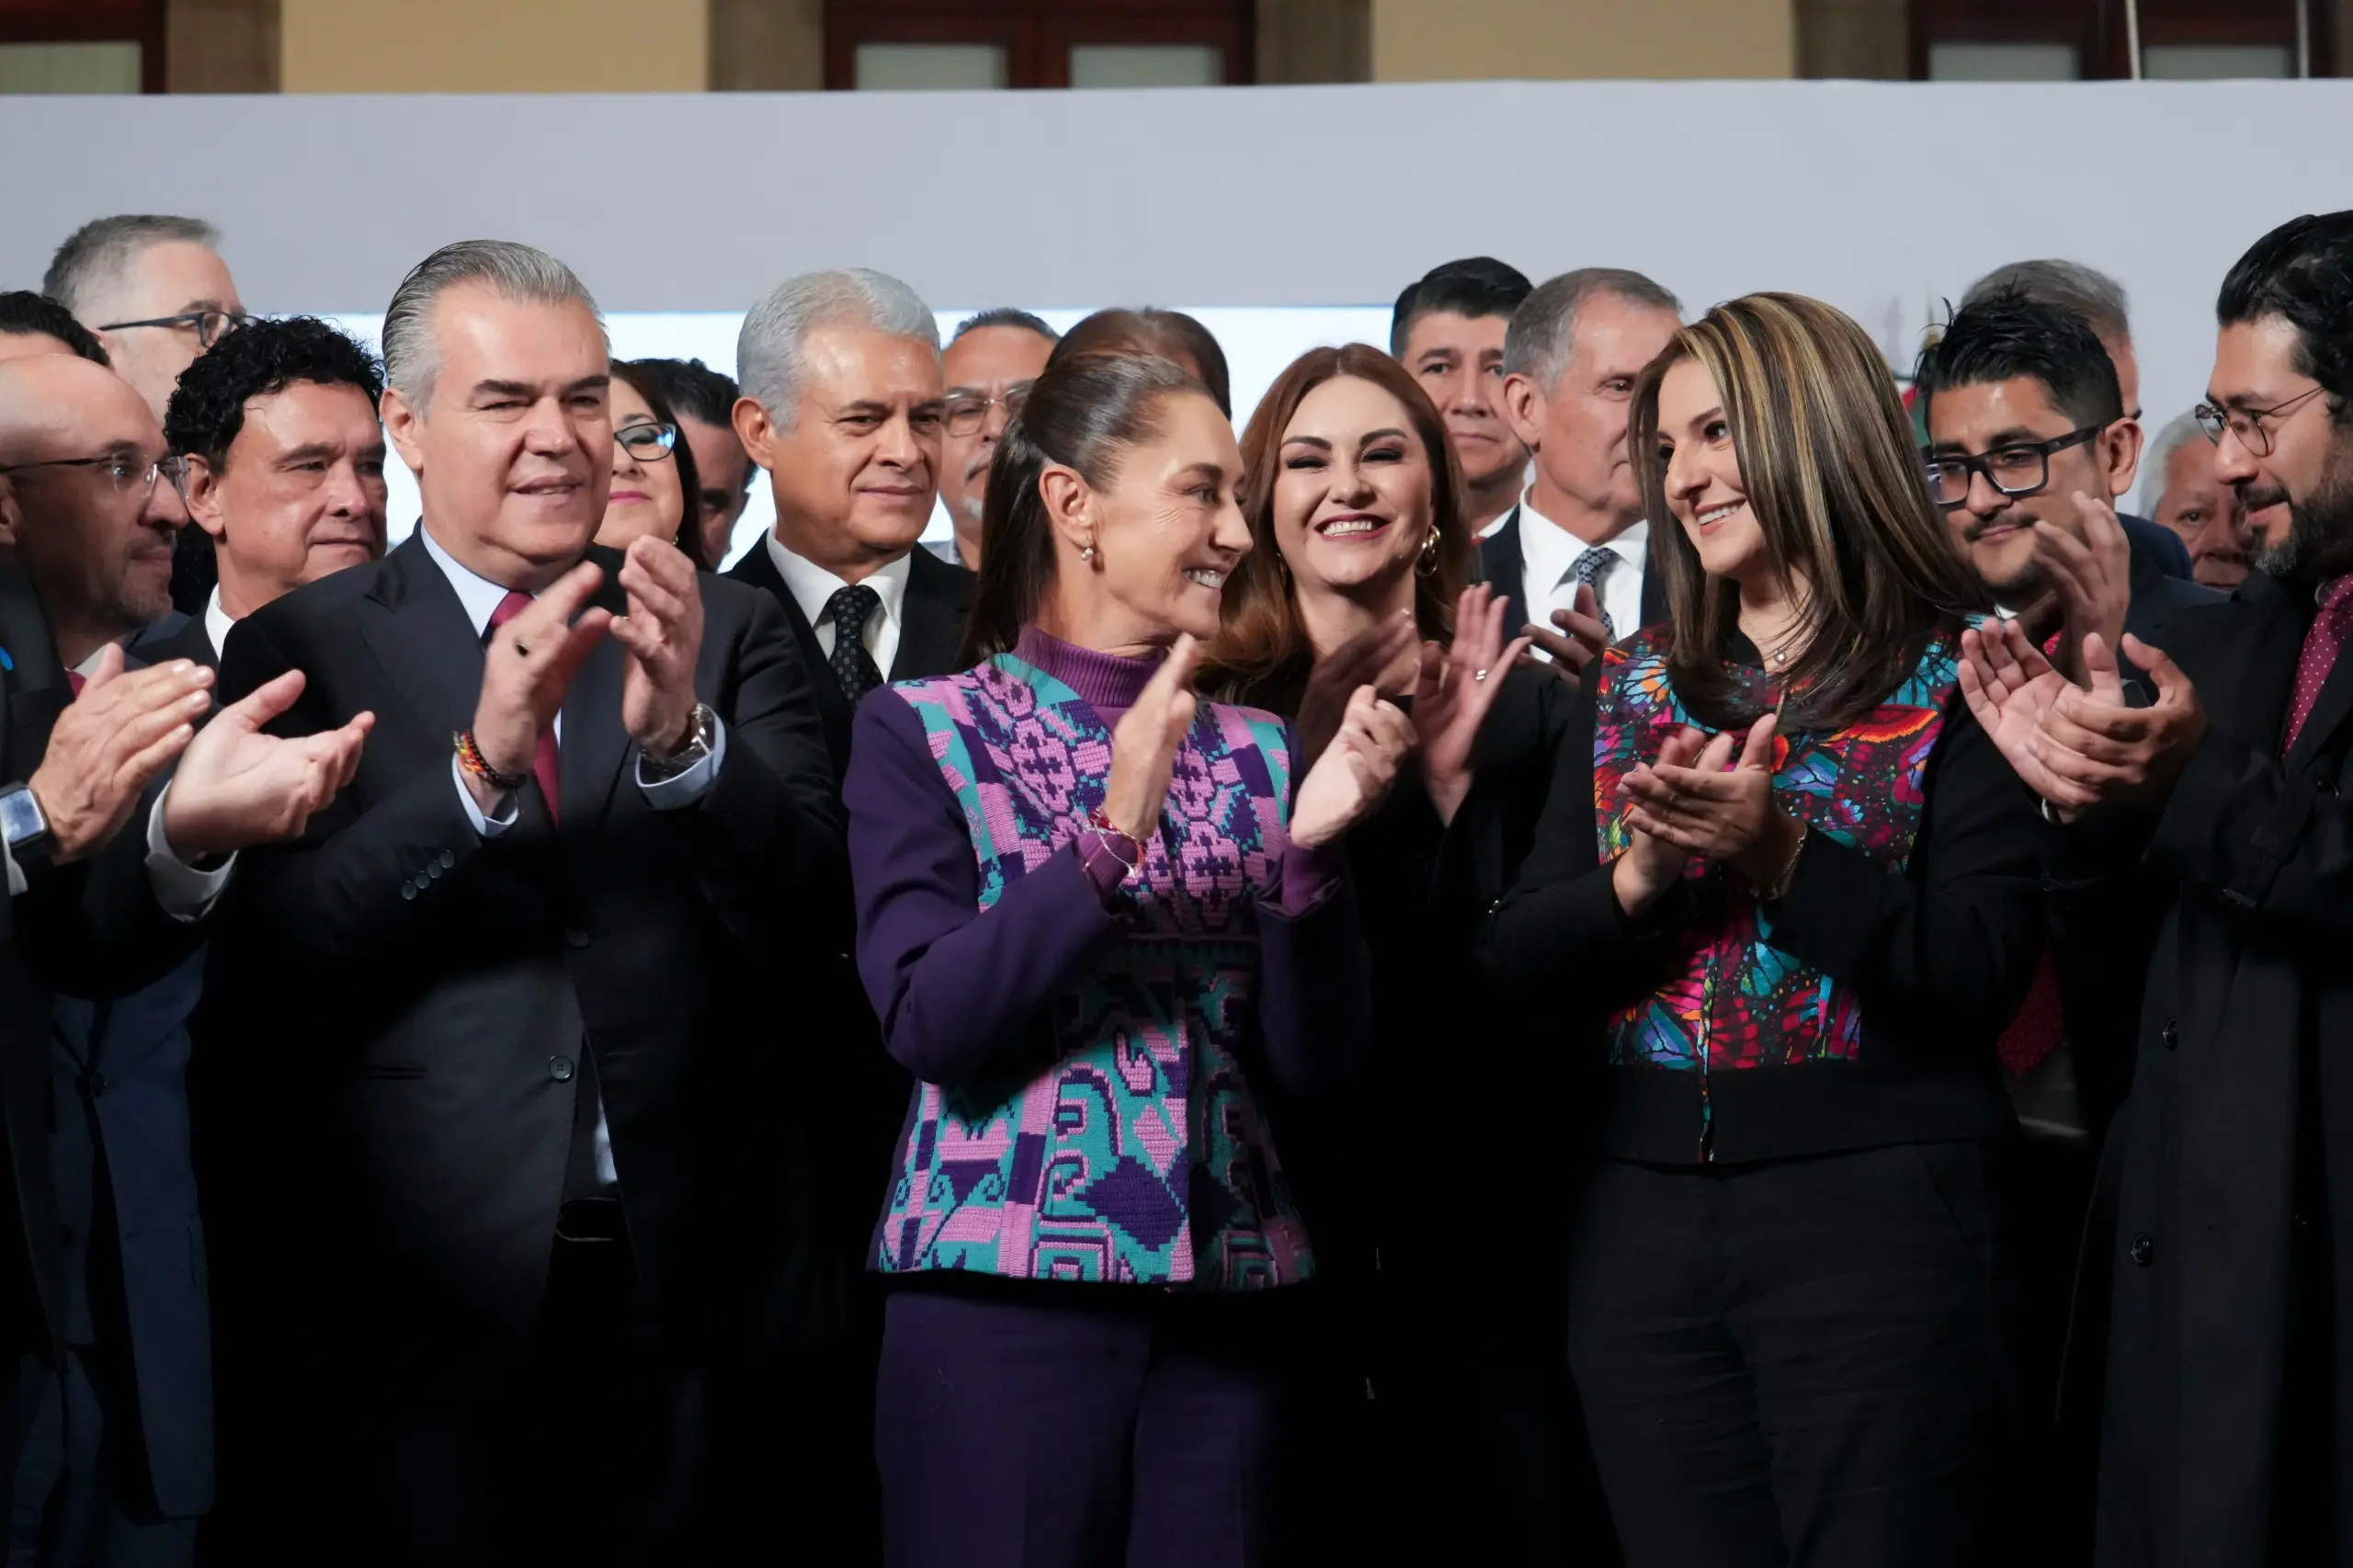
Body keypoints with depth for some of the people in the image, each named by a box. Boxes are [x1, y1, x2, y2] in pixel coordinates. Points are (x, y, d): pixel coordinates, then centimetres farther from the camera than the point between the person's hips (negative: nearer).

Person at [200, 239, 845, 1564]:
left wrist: (682, 738, -21)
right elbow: (274, 977, -10)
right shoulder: (303, 651, 1)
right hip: (426, 1300, -1)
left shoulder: (727, 632, 7)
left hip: (693, 1295, 2)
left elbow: (813, 916, -4)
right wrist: (479, 766, -22)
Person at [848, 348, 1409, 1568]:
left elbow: (1312, 1057, 5)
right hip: (1000, 1295, -4)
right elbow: (929, 1021, -12)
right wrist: (1110, 836, -20)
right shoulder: (922, 732, -2)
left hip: (1228, 1304, 4)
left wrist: (1310, 847, -9)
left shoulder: (1254, 751, 9)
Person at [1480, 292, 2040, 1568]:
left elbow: (1982, 972, -12)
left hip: (1877, 1210, -4)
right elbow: (1516, 958, 6)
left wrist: (1779, 854, -20)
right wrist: (1646, 876, -12)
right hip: (1645, 1211, 5)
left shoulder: (1955, 682, -2)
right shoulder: (1631, 688, 13)